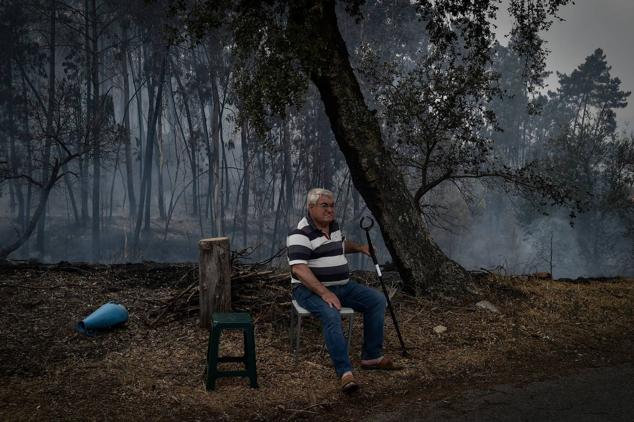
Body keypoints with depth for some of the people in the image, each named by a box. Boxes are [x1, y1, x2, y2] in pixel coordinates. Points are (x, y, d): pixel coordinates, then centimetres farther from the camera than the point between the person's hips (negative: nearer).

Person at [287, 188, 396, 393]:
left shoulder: (334, 225, 10)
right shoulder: (300, 234, -17)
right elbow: (299, 269, -28)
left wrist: (360, 248, 13)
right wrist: (324, 293, -33)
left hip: (341, 286, 8)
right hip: (310, 289, -8)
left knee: (377, 299, -3)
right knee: (331, 315, -36)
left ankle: (371, 356, 2)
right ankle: (345, 372, -36)